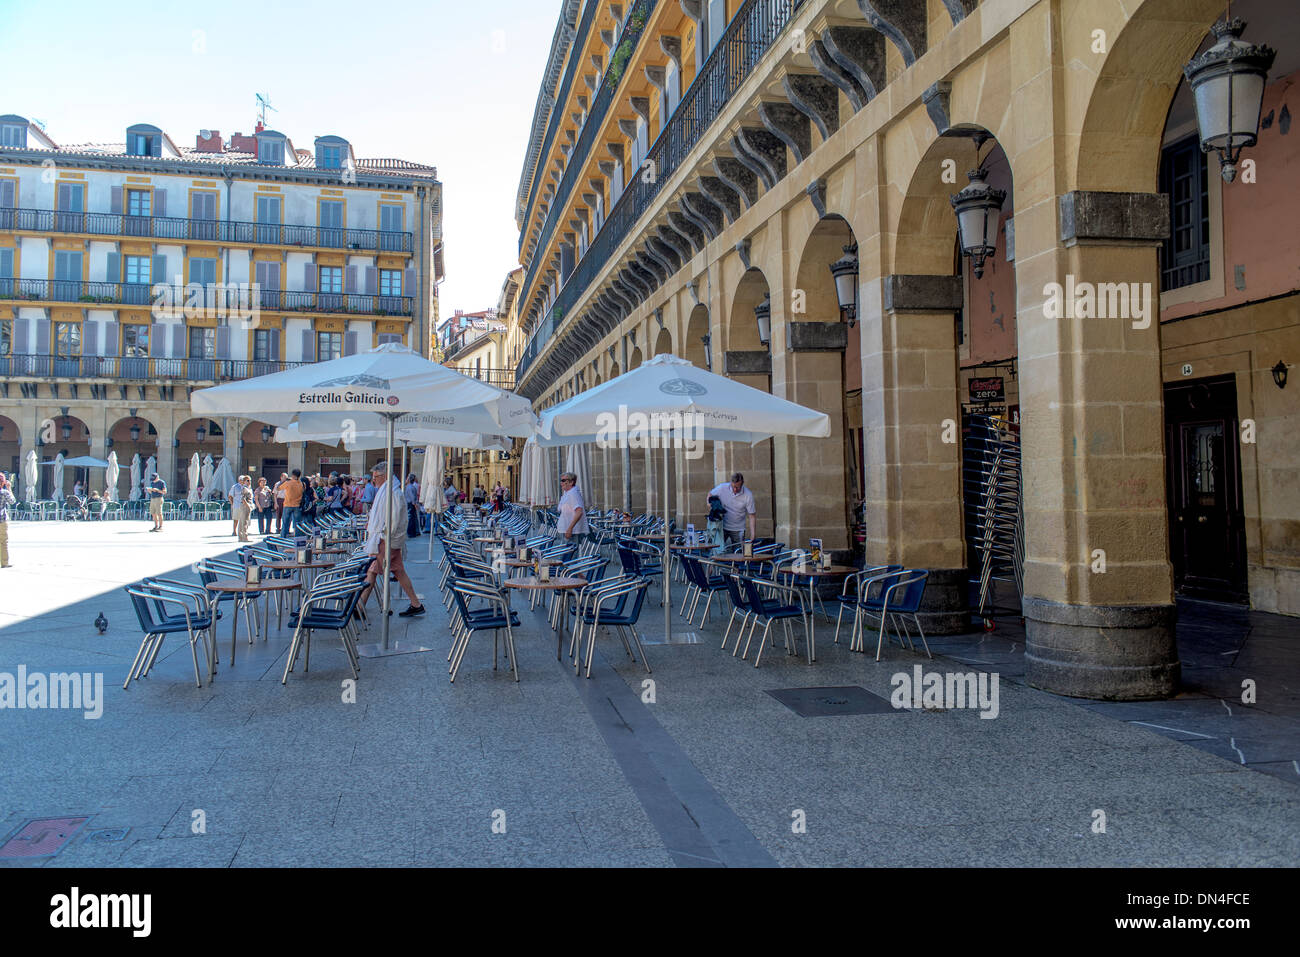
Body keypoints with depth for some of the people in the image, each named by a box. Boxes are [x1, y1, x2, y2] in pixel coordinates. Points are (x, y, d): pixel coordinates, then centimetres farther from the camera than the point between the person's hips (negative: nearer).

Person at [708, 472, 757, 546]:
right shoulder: (722, 488, -12)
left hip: (738, 530, -1)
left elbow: (751, 515, -10)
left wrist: (752, 533, -15)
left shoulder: (748, 495, -15)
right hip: (722, 526, 1)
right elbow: (710, 494, 8)